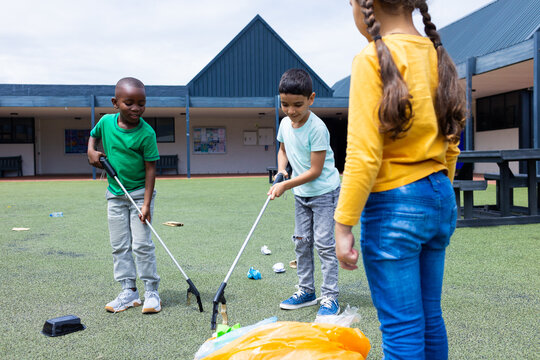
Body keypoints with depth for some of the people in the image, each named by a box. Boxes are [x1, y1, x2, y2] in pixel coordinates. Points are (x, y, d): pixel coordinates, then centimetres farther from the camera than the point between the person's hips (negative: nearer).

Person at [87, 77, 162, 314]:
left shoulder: (146, 133, -17)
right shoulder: (106, 122, -4)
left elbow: (150, 168, -15)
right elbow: (94, 135, 21)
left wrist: (146, 203, -19)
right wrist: (91, 151, -1)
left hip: (139, 193, -5)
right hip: (115, 194, 5)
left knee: (142, 244, -4)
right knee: (119, 246, 7)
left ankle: (151, 291, 8)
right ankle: (129, 292, 16)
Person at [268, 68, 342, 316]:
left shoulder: (317, 128, -24)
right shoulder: (285, 124, -2)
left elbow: (315, 171, -23)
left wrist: (285, 185, -23)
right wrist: (281, 170, -2)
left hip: (324, 192, -7)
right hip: (301, 194, 7)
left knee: (324, 243, -6)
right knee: (301, 241, 11)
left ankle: (330, 296, 3)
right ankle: (306, 291, 24)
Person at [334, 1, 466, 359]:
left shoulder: (373, 59, -13)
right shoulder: (437, 56, 9)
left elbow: (364, 155, -18)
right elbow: (450, 146, 13)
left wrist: (343, 224, -14)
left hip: (394, 205, -8)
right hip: (440, 199, 8)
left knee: (402, 328, 4)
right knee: (429, 316, 19)